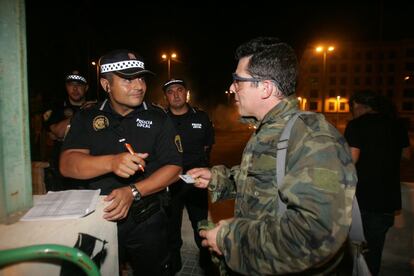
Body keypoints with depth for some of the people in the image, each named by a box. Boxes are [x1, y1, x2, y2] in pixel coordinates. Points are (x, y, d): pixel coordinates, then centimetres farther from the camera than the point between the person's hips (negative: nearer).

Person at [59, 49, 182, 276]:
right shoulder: (86, 118, -1)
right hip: (98, 218, 1)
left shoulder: (158, 118, -4)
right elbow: (67, 165, -13)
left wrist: (133, 191, -23)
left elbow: (173, 168, -9)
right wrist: (112, 162, -32)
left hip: (147, 221, 0)